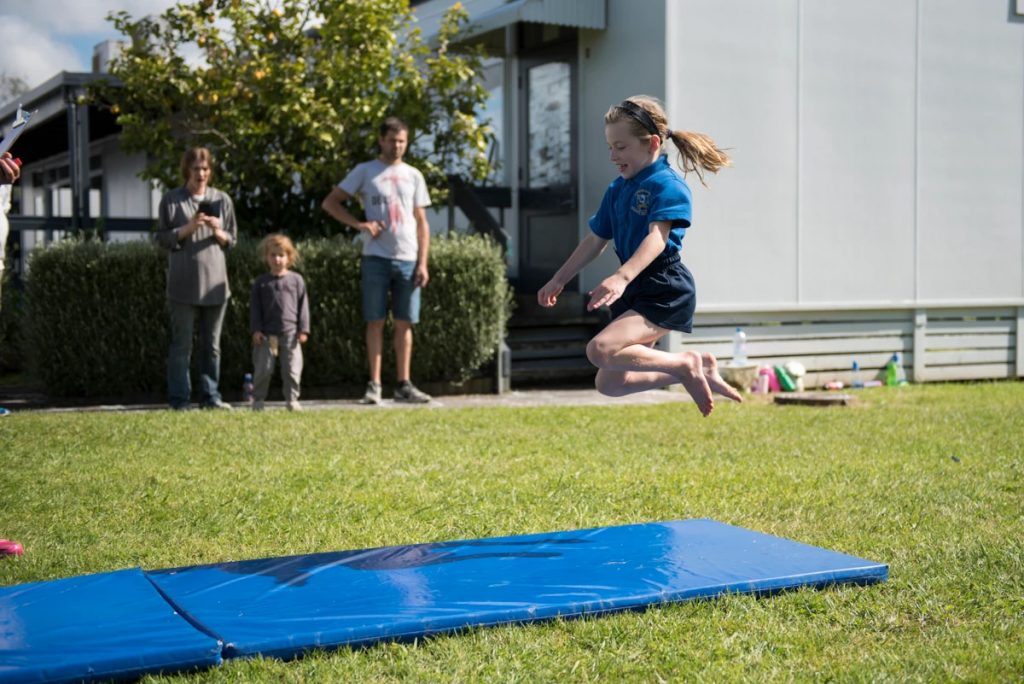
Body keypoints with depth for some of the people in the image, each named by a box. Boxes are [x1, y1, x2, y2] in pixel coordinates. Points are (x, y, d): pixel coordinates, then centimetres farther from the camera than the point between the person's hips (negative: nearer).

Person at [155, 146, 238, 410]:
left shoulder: (222, 200, 10)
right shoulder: (172, 199, 2)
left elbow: (232, 240, 14)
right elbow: (162, 238, 2)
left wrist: (218, 232, -8)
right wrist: (188, 228, -12)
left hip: (215, 282, 3)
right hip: (183, 282, -3)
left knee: (212, 344, 7)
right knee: (182, 344, -1)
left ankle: (210, 396, 13)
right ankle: (179, 398, 4)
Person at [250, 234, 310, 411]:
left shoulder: (296, 280, 5)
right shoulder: (261, 282, 6)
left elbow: (303, 306, 5)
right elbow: (255, 308, 5)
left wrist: (303, 329, -1)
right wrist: (256, 330, -4)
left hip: (290, 332, 0)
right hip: (267, 334, 0)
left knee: (292, 369, 1)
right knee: (263, 368, 3)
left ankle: (292, 400, 10)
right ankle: (257, 399, 13)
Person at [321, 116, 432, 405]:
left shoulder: (413, 176, 13)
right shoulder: (365, 171, 5)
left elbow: (422, 223, 12)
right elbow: (330, 202, 4)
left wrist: (422, 263, 2)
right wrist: (360, 224, -9)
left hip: (407, 259, 3)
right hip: (376, 258, -2)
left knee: (405, 323, 4)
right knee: (376, 321, -1)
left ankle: (404, 385, 9)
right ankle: (374, 385, 3)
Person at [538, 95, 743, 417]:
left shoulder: (668, 184, -12)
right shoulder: (617, 189, 13)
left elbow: (658, 237, -27)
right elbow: (596, 240, 22)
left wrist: (621, 277, -42)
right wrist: (559, 280, 23)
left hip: (665, 293, -9)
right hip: (634, 292, 9)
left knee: (600, 350, -27)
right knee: (609, 383, 9)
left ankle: (686, 364, -9)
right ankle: (697, 371, 19)